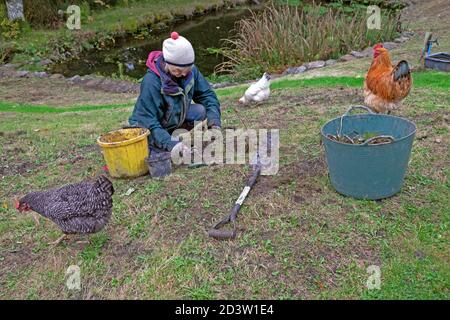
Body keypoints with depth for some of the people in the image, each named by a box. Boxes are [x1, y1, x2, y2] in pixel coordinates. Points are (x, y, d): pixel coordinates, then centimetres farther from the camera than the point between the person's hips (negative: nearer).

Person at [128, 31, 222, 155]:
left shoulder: (190, 70, -14)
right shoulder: (151, 82, -31)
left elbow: (207, 94, -7)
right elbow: (148, 122, -31)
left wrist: (215, 122, -24)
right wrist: (170, 143, -44)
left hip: (175, 116, 5)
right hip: (150, 130, -5)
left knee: (201, 110, -20)